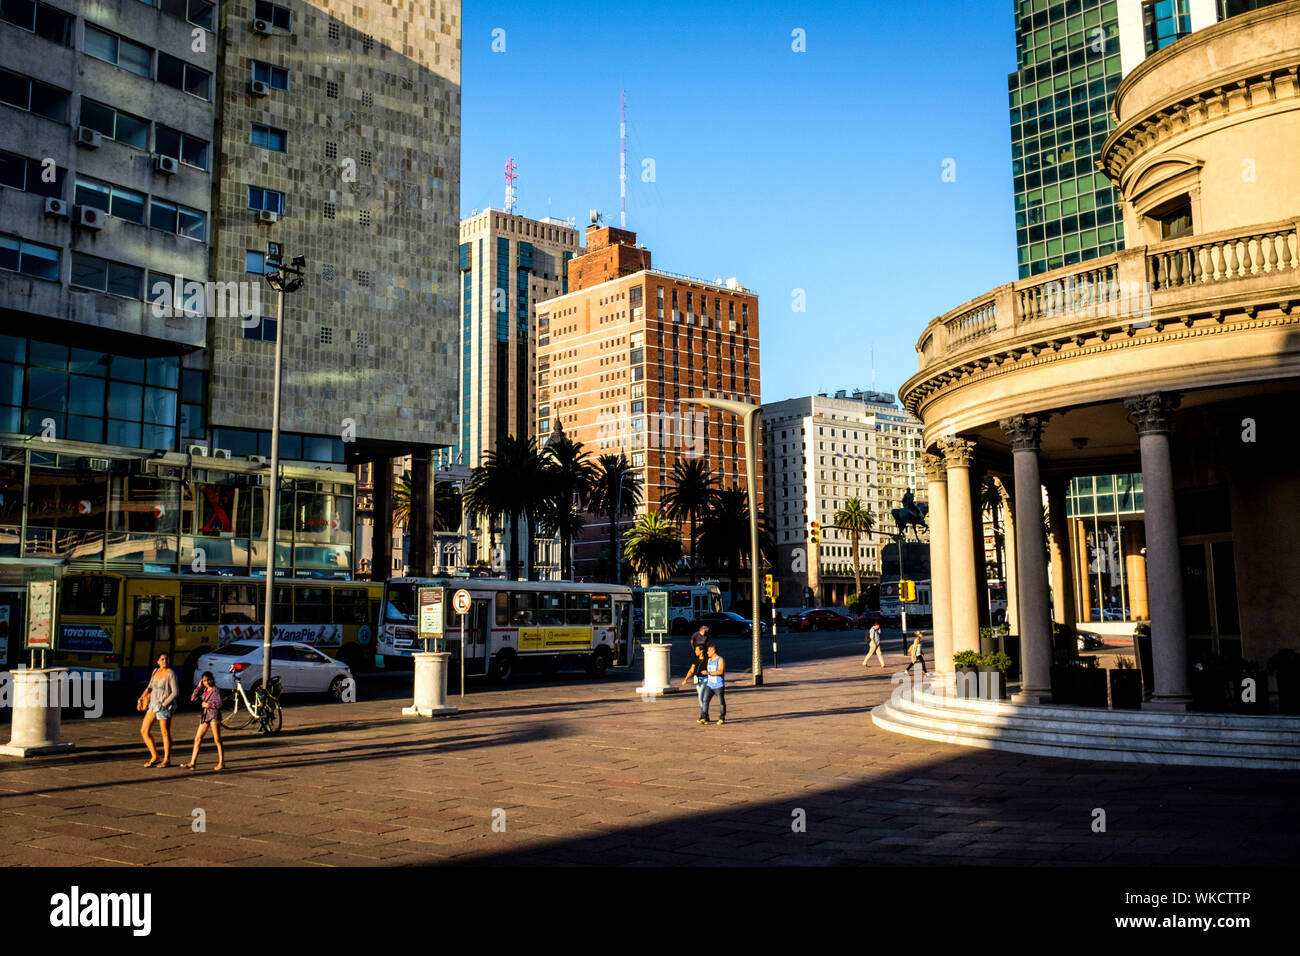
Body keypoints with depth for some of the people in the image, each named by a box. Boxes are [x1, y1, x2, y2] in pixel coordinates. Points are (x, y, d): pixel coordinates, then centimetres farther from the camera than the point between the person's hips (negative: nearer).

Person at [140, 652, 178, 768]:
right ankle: (154, 757, 15)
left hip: (165, 706, -7)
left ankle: (167, 760, 12)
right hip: (153, 705, 7)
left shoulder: (171, 673, -12)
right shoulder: (155, 671, 8)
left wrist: (164, 704, -18)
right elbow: (150, 687, 18)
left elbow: (175, 692, -15)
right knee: (144, 731, 4)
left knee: (165, 733, 0)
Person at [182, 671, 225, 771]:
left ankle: (221, 763, 4)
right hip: (205, 715, 7)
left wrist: (207, 704, -10)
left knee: (217, 740, -2)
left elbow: (219, 704, -14)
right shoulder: (204, 690, 11)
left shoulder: (215, 690, -7)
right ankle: (193, 763, 6)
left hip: (214, 715, -7)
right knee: (197, 739, 3)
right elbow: (193, 698, 3)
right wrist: (199, 687, -1)